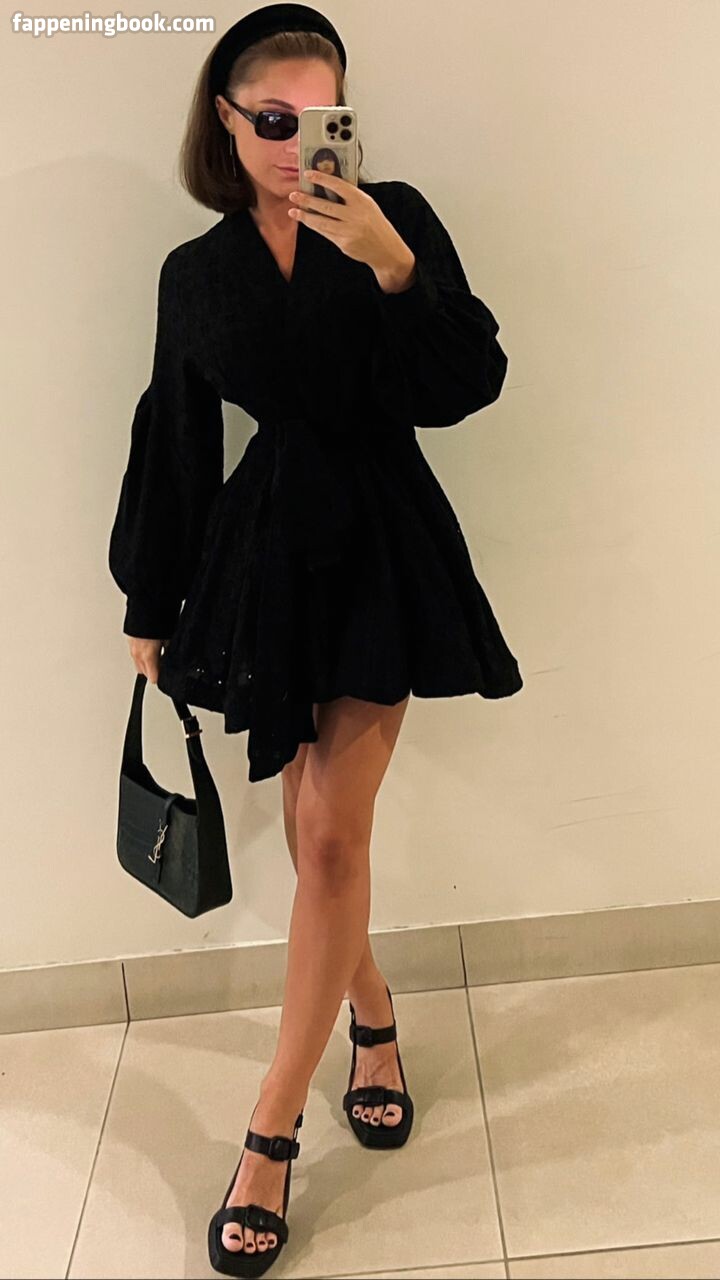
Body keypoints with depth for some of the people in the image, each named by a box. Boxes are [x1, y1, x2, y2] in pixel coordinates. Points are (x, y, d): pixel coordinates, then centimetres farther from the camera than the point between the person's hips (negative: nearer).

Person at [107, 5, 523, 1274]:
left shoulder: (395, 218, 0)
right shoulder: (196, 271, 7)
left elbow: (464, 385, -9)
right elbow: (171, 445, 9)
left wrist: (391, 266, -24)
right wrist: (150, 607, 12)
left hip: (380, 558, -2)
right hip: (262, 565, 3)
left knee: (330, 839, -5)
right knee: (318, 838, 8)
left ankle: (269, 1135, 9)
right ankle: (373, 1015, 37)